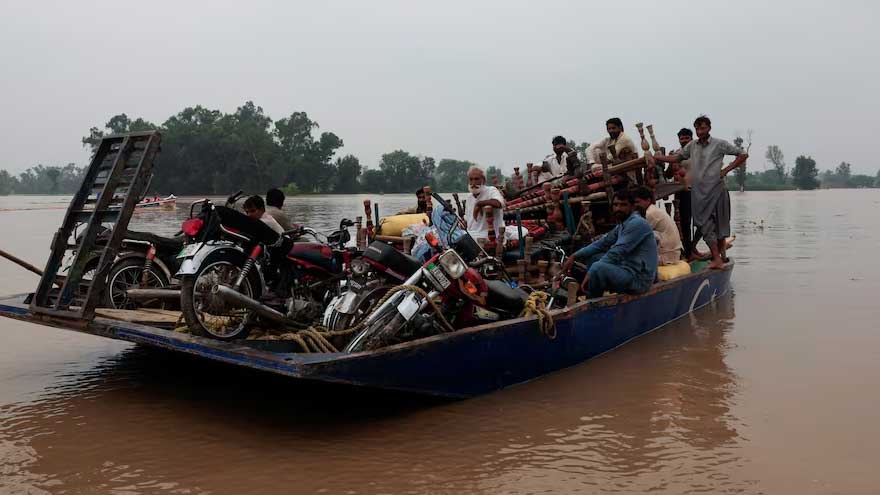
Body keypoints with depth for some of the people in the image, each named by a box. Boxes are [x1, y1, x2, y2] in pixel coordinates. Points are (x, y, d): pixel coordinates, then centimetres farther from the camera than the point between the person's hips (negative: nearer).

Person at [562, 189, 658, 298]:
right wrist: (574, 256, 9)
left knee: (598, 268, -30)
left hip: (639, 278, -10)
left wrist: (590, 273, -20)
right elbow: (602, 243, 18)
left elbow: (616, 253, -21)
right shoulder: (622, 224, 15)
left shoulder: (637, 223, -16)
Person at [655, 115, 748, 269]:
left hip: (716, 189, -3)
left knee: (719, 223, 4)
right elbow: (676, 158, 18)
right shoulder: (692, 146, 11)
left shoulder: (719, 144, -1)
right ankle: (717, 258, 0)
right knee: (705, 224, -2)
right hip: (698, 191, 3)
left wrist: (726, 170, -6)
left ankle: (721, 256, 14)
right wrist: (654, 157, 8)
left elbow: (743, 154, 2)